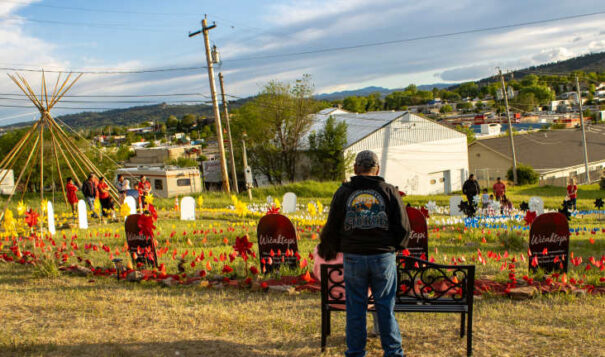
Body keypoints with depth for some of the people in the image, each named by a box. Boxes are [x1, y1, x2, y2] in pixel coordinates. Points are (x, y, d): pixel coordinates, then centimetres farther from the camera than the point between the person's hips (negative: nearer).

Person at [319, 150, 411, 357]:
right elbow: (403, 227, 1)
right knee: (386, 307, 9)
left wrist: (328, 251, 21)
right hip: (383, 257, 0)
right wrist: (396, 246, 20)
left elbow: (331, 228, 4)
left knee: (355, 308, 9)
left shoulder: (344, 192, 1)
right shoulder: (389, 192, 1)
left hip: (353, 258, 0)